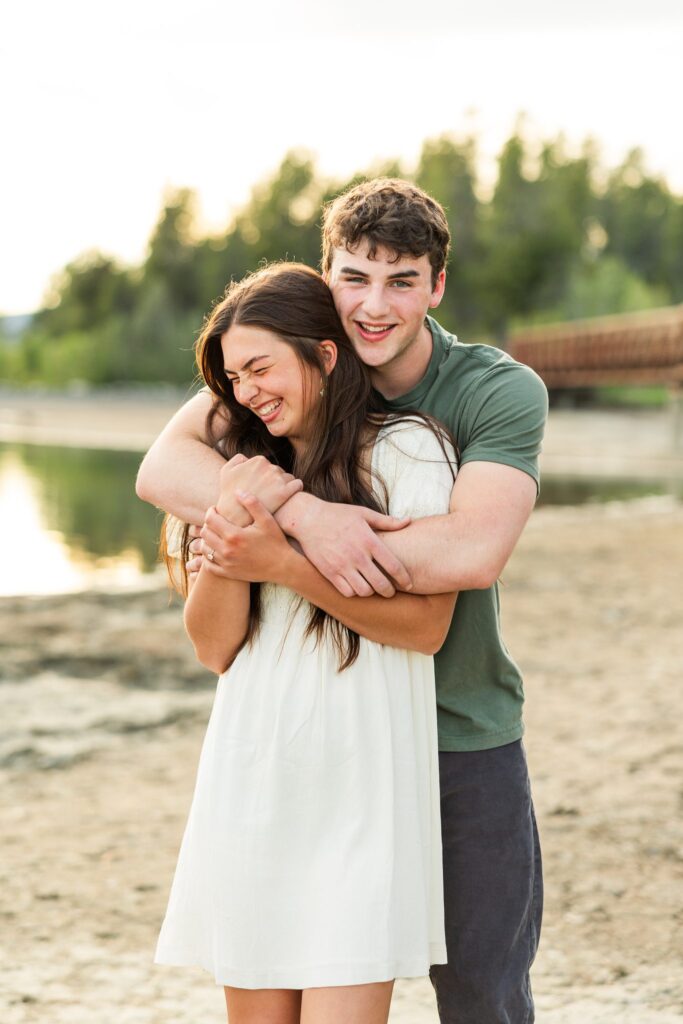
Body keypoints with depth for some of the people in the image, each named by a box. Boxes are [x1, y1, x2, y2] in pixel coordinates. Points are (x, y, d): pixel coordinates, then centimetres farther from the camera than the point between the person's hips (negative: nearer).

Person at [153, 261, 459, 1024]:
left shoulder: (408, 450, 0)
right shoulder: (248, 468, 15)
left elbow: (427, 624, -10)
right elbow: (214, 647, 7)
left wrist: (282, 562, -15)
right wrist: (227, 535, -10)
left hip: (360, 788, -4)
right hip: (252, 783, 4)